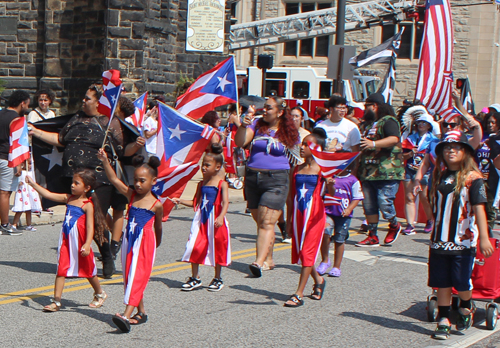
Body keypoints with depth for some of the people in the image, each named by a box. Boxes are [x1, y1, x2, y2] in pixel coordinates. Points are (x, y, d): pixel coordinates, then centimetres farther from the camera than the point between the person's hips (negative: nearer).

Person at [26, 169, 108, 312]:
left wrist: (87, 244, -29)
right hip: (66, 241, 5)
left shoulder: (87, 205, -13)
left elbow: (90, 226, -19)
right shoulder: (68, 198, 6)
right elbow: (48, 194, 8)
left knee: (88, 270, 12)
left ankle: (100, 294, 35)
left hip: (80, 243, -5)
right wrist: (33, 184, 3)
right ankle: (56, 301, 1)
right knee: (61, 270, 0)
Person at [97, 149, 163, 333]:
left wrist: (157, 243, 22)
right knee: (129, 278, 11)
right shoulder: (131, 195, 7)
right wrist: (105, 161, -10)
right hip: (129, 241, 6)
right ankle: (141, 312, 24)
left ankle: (127, 315, -22)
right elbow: (114, 179, 0)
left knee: (137, 278, -12)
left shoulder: (156, 205, -4)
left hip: (145, 243, -6)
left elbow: (158, 227, 10)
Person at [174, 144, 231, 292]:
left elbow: (225, 202, -18)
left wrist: (221, 217, -33)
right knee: (195, 248, 0)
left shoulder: (221, 184, -7)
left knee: (217, 249, 6)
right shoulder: (201, 184, 9)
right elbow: (195, 202, 15)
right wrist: (180, 201, 3)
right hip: (201, 220, 5)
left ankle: (217, 279, 21)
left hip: (215, 221, -4)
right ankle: (195, 278, 12)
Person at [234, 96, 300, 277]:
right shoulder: (257, 124, 7)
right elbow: (239, 142, -6)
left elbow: (296, 159, 14)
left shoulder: (289, 132, 4)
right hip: (253, 178, 4)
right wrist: (244, 125, -18)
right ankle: (268, 259, 23)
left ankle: (259, 262, -24)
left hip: (276, 180, -4)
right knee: (260, 222, 11)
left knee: (267, 222, -14)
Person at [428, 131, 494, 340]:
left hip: (464, 242, -4)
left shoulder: (473, 178, -9)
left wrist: (484, 238, -17)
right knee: (441, 282, 5)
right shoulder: (440, 177, 7)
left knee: (461, 282, 0)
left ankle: (466, 308, 30)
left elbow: (479, 208, -14)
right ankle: (443, 321, 14)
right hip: (440, 241, 5)